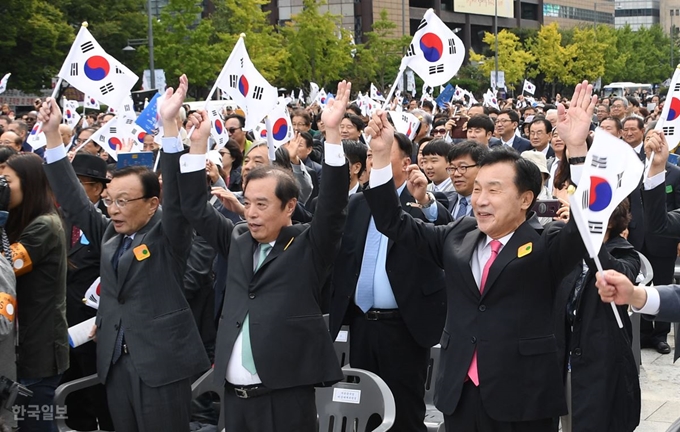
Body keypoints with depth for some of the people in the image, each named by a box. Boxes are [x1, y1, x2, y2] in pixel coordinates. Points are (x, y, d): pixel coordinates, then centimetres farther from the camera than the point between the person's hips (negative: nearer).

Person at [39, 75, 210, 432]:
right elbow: (73, 199, 12)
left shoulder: (168, 234, -5)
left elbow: (178, 196, -21)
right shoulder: (109, 234, 10)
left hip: (161, 363, -6)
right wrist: (52, 135, 6)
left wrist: (169, 124, -30)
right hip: (115, 363, 6)